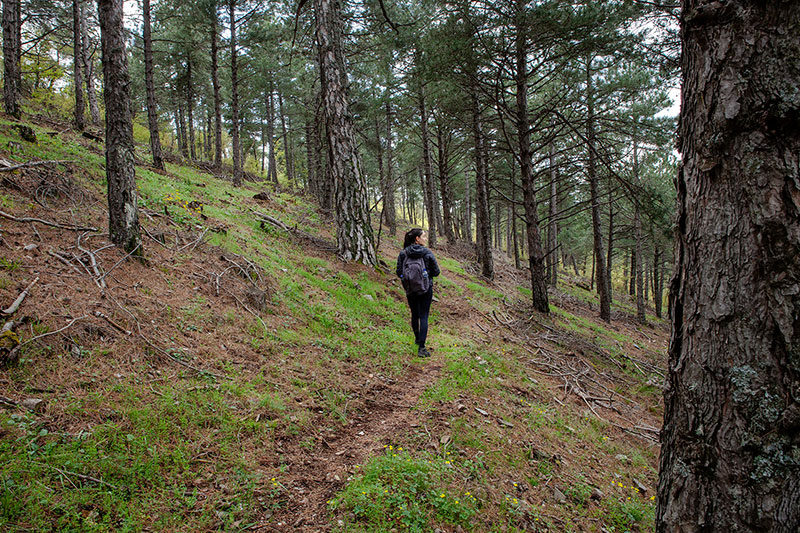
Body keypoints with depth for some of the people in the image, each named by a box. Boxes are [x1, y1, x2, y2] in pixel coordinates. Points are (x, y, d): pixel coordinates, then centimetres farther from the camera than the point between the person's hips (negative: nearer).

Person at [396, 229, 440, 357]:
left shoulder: (403, 253, -5)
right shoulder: (427, 253, -11)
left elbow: (399, 273, -3)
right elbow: (436, 272, -6)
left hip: (410, 290, 3)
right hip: (425, 289, -3)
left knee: (415, 315, 20)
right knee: (423, 316, -1)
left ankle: (417, 338, 40)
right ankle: (421, 347, -7)